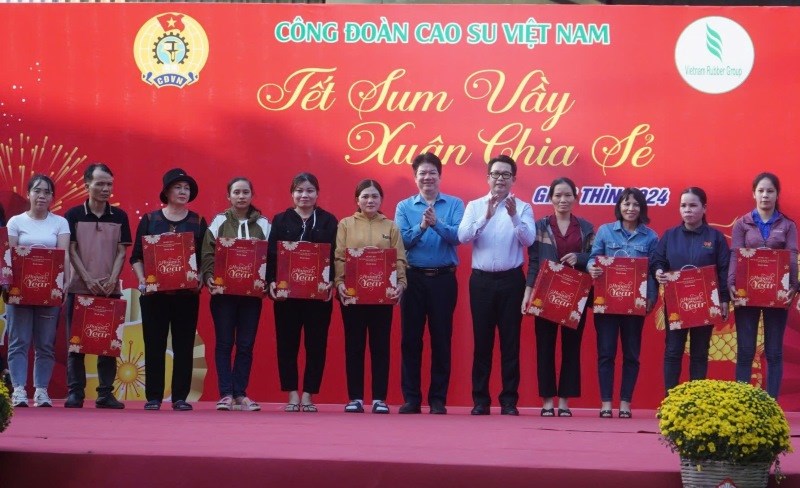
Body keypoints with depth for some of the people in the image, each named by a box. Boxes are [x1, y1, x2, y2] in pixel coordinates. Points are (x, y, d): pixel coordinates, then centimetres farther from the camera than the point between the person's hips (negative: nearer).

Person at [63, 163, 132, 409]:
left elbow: (121, 251, 5)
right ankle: (75, 392, 3)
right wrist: (88, 279, -12)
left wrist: (112, 279, -10)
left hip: (110, 289, 2)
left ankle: (106, 393, 4)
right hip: (79, 288, -1)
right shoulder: (74, 215, 2)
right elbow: (71, 251, -2)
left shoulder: (119, 216, 7)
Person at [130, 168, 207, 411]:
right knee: (154, 345, 0)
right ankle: (153, 397, 6)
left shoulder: (198, 222, 9)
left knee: (184, 346, 1)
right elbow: (136, 256, 6)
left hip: (187, 293, 1)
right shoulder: (149, 220, 7)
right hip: (155, 292, -1)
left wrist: (201, 280, -10)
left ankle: (180, 397, 7)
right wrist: (142, 280, -9)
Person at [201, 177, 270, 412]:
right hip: (223, 291, -1)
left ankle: (240, 393, 9)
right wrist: (209, 277, -15)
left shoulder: (262, 224, 8)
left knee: (246, 344, 3)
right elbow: (208, 254, -1)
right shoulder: (219, 222, 4)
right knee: (224, 343, 0)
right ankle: (226, 393, 2)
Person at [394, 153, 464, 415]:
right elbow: (400, 241, -5)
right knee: (411, 338, 3)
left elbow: (457, 236, -11)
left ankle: (438, 399, 9)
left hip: (443, 278, -1)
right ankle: (411, 398, 9)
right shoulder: (404, 207, 7)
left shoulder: (455, 204, 4)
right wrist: (421, 227, -21)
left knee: (441, 339, 2)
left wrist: (437, 223, -26)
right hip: (413, 278, 1)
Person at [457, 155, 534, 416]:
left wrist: (514, 216, -25)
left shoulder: (523, 208, 3)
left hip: (511, 280, -1)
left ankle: (509, 400, 6)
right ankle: (480, 399, 9)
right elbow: (463, 236, -8)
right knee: (482, 340, 4)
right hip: (482, 279, 1)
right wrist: (486, 217, -21)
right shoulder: (475, 206, 7)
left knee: (510, 341, 2)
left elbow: (529, 240, -11)